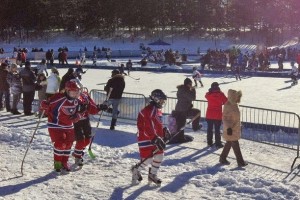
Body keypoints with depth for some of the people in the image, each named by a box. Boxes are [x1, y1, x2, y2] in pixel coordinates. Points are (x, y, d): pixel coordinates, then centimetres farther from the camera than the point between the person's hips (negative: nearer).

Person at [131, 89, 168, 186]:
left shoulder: (157, 110, 12)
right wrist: (156, 139, -29)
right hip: (146, 139, -10)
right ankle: (136, 169, 22)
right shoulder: (149, 110, -21)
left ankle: (152, 175, 25)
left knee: (159, 156, 8)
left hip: (155, 138, 10)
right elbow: (147, 128, -26)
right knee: (148, 160, -7)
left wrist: (164, 131, 6)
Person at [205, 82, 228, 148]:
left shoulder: (208, 94, -6)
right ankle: (218, 143, 6)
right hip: (218, 115, -3)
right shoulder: (221, 94, -13)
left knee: (209, 129, 15)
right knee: (217, 130, 3)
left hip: (209, 115, 3)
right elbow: (226, 102, -4)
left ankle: (209, 142, 21)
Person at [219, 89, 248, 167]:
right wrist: (228, 127, -29)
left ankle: (222, 159, 28)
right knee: (235, 145, -3)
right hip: (230, 130, -10)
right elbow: (225, 118, -23)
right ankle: (240, 162, 4)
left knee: (229, 144, 17)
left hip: (235, 129, 10)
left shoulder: (234, 104, 7)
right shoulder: (228, 106, -21)